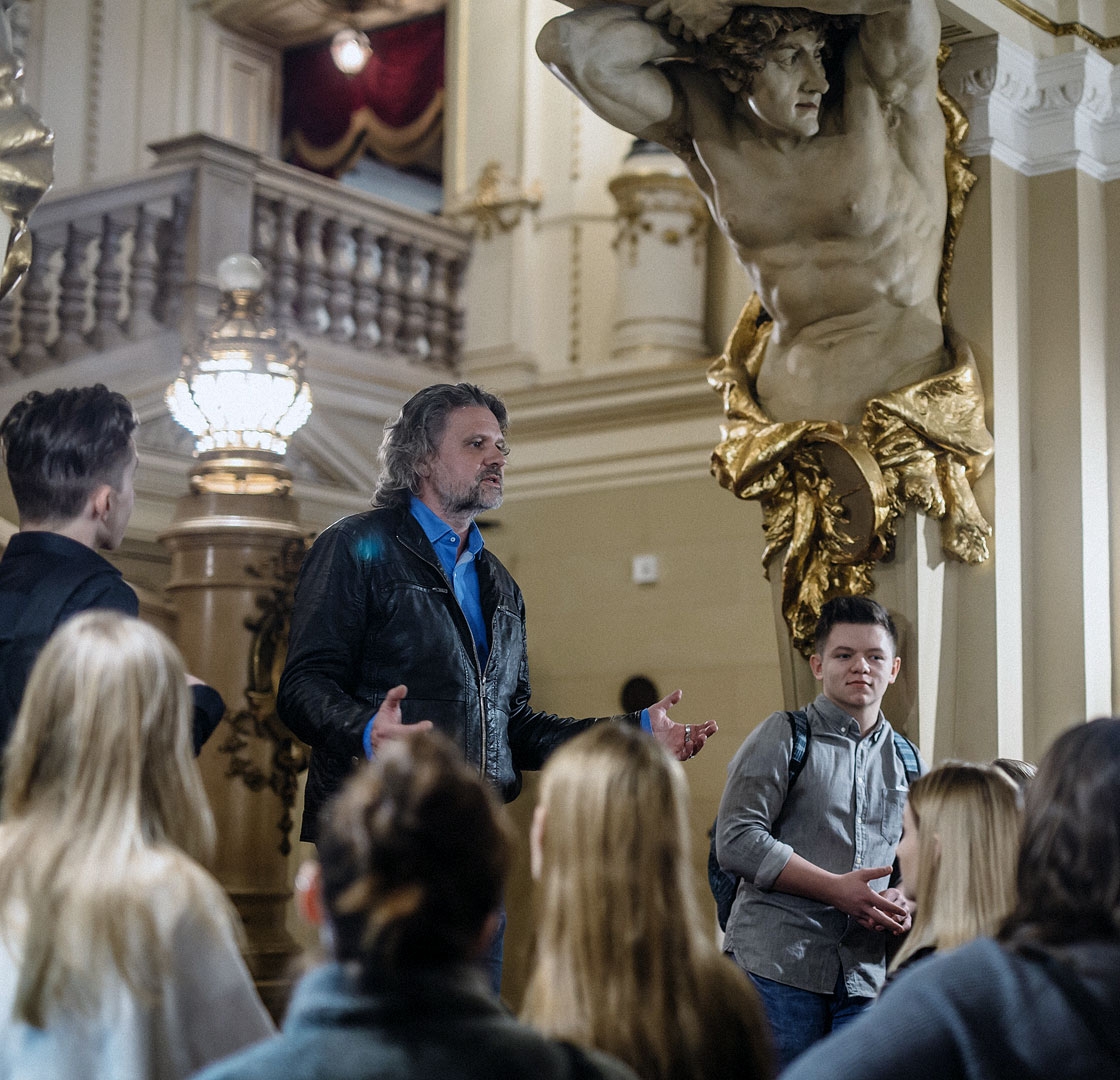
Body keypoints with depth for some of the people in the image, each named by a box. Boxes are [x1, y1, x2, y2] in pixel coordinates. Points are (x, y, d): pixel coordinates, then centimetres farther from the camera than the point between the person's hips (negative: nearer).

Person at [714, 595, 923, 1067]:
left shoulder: (905, 761, 17)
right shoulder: (784, 737, 0)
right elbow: (736, 841, -9)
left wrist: (904, 903, 2)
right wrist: (836, 889, -14)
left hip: (864, 978, 5)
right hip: (777, 967, -5)